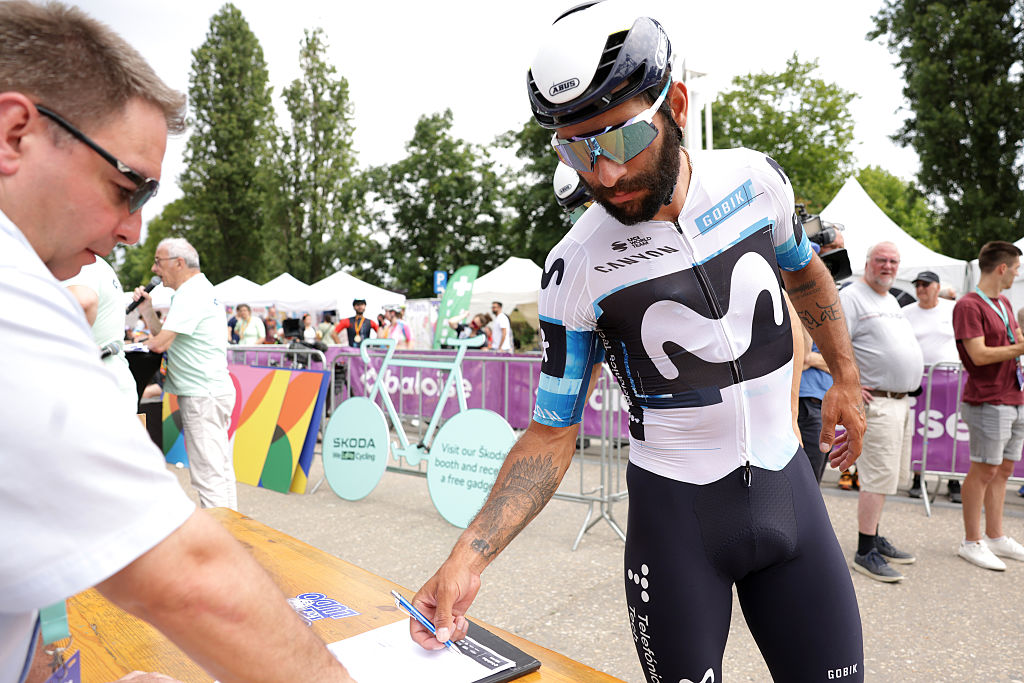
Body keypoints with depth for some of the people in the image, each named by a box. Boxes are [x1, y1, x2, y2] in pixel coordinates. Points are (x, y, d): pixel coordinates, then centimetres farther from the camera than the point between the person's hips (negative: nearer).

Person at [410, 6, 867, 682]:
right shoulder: (576, 269, -16)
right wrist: (469, 555, -21)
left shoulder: (754, 177, -7)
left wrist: (846, 378, 17)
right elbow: (552, 435, -11)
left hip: (786, 485, 3)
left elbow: (805, 272, 15)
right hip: (675, 509, -3)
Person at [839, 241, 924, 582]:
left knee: (885, 476, 14)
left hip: (901, 401, 9)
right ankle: (865, 552, -1)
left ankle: (874, 538, 25)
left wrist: (909, 382, 20)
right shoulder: (851, 296, -10)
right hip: (877, 402, -9)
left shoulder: (893, 301, 19)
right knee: (879, 477, -9)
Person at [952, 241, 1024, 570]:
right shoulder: (969, 305, -12)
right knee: (984, 470, -3)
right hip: (988, 401, -9)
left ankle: (996, 537, 23)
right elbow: (979, 355, -19)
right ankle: (972, 541, 7)